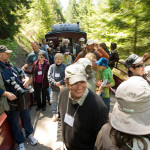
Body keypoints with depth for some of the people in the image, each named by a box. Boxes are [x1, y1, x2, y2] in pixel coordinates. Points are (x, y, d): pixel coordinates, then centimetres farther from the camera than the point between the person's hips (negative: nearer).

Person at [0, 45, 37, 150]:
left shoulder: (10, 65, 6)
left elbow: (20, 72, 19)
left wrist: (26, 78, -1)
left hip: (23, 98, 6)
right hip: (11, 101, -6)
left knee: (26, 118, 22)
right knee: (15, 123, 15)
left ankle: (29, 134, 47)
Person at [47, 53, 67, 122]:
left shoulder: (64, 66, -3)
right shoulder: (52, 66, 2)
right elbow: (49, 77, -3)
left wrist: (60, 82, -20)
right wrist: (55, 83, -16)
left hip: (62, 87, -2)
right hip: (54, 87, 2)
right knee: (53, 101, 9)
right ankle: (54, 114, 26)